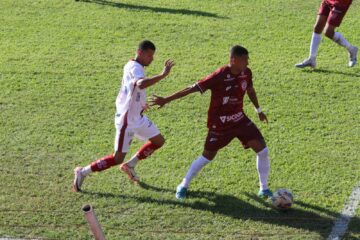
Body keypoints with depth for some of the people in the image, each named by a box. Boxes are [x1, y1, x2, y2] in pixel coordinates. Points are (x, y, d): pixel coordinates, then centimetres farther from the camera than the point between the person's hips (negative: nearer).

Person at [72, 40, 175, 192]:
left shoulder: (132, 66, 8)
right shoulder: (135, 68, -23)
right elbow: (141, 84, -46)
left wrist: (140, 103, 17)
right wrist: (163, 75, -44)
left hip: (137, 117, 10)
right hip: (127, 120, -10)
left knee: (158, 141, 14)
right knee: (118, 158, -5)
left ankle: (130, 165, 25)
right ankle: (83, 172, 9)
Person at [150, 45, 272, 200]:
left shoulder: (246, 73, -7)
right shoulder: (219, 76, -26)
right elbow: (193, 88, -24)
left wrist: (258, 110, 25)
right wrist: (166, 100, -24)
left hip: (239, 119, 5)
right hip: (219, 124, -5)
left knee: (262, 150, -4)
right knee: (207, 157, 5)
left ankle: (264, 189, 12)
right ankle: (183, 186, 26)